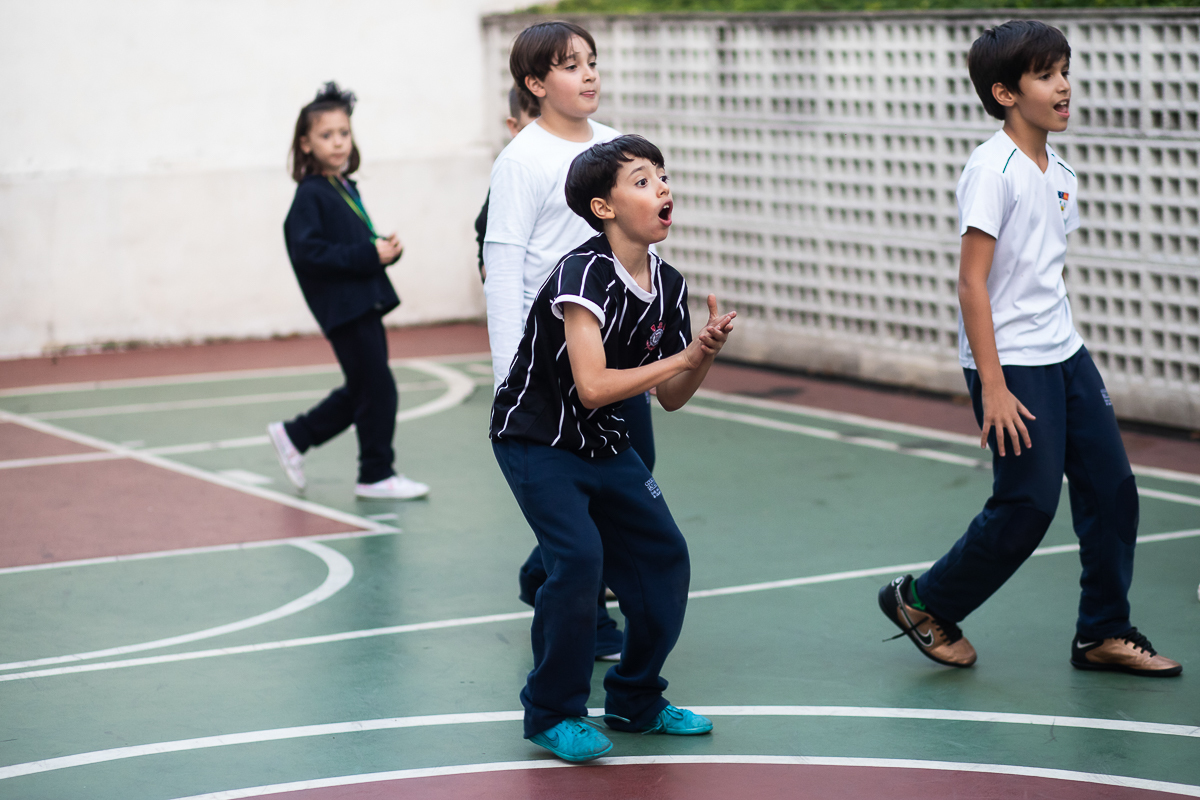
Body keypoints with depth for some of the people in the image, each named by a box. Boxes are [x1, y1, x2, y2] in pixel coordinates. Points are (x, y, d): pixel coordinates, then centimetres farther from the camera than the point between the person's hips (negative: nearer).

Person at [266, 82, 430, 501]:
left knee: (360, 392, 15)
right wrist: (368, 256, -22)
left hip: (365, 302, 9)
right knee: (377, 389, -5)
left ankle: (293, 436, 29)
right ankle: (376, 475, 7)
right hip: (342, 307, -9)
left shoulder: (346, 189, 15)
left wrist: (386, 249, 3)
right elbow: (307, 250, -22)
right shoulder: (311, 195, -12)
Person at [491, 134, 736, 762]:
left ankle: (635, 701, 23)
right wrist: (680, 358, -23)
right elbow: (593, 386, -32)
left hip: (602, 445, 8)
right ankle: (551, 713, -4)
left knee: (664, 556, 5)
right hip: (535, 439, -8)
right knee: (579, 558, -21)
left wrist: (705, 352, -15)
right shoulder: (584, 275, -24)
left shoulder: (668, 285, -1)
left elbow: (670, 399, 4)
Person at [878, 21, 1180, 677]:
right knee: (1028, 505, -6)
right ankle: (922, 603, 13)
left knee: (1111, 488, 5)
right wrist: (993, 386, -21)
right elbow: (971, 283, -17)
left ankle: (1103, 634, 18)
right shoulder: (992, 169, -15)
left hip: (1065, 354, 8)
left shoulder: (1059, 173, 10)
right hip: (1009, 364, -8)